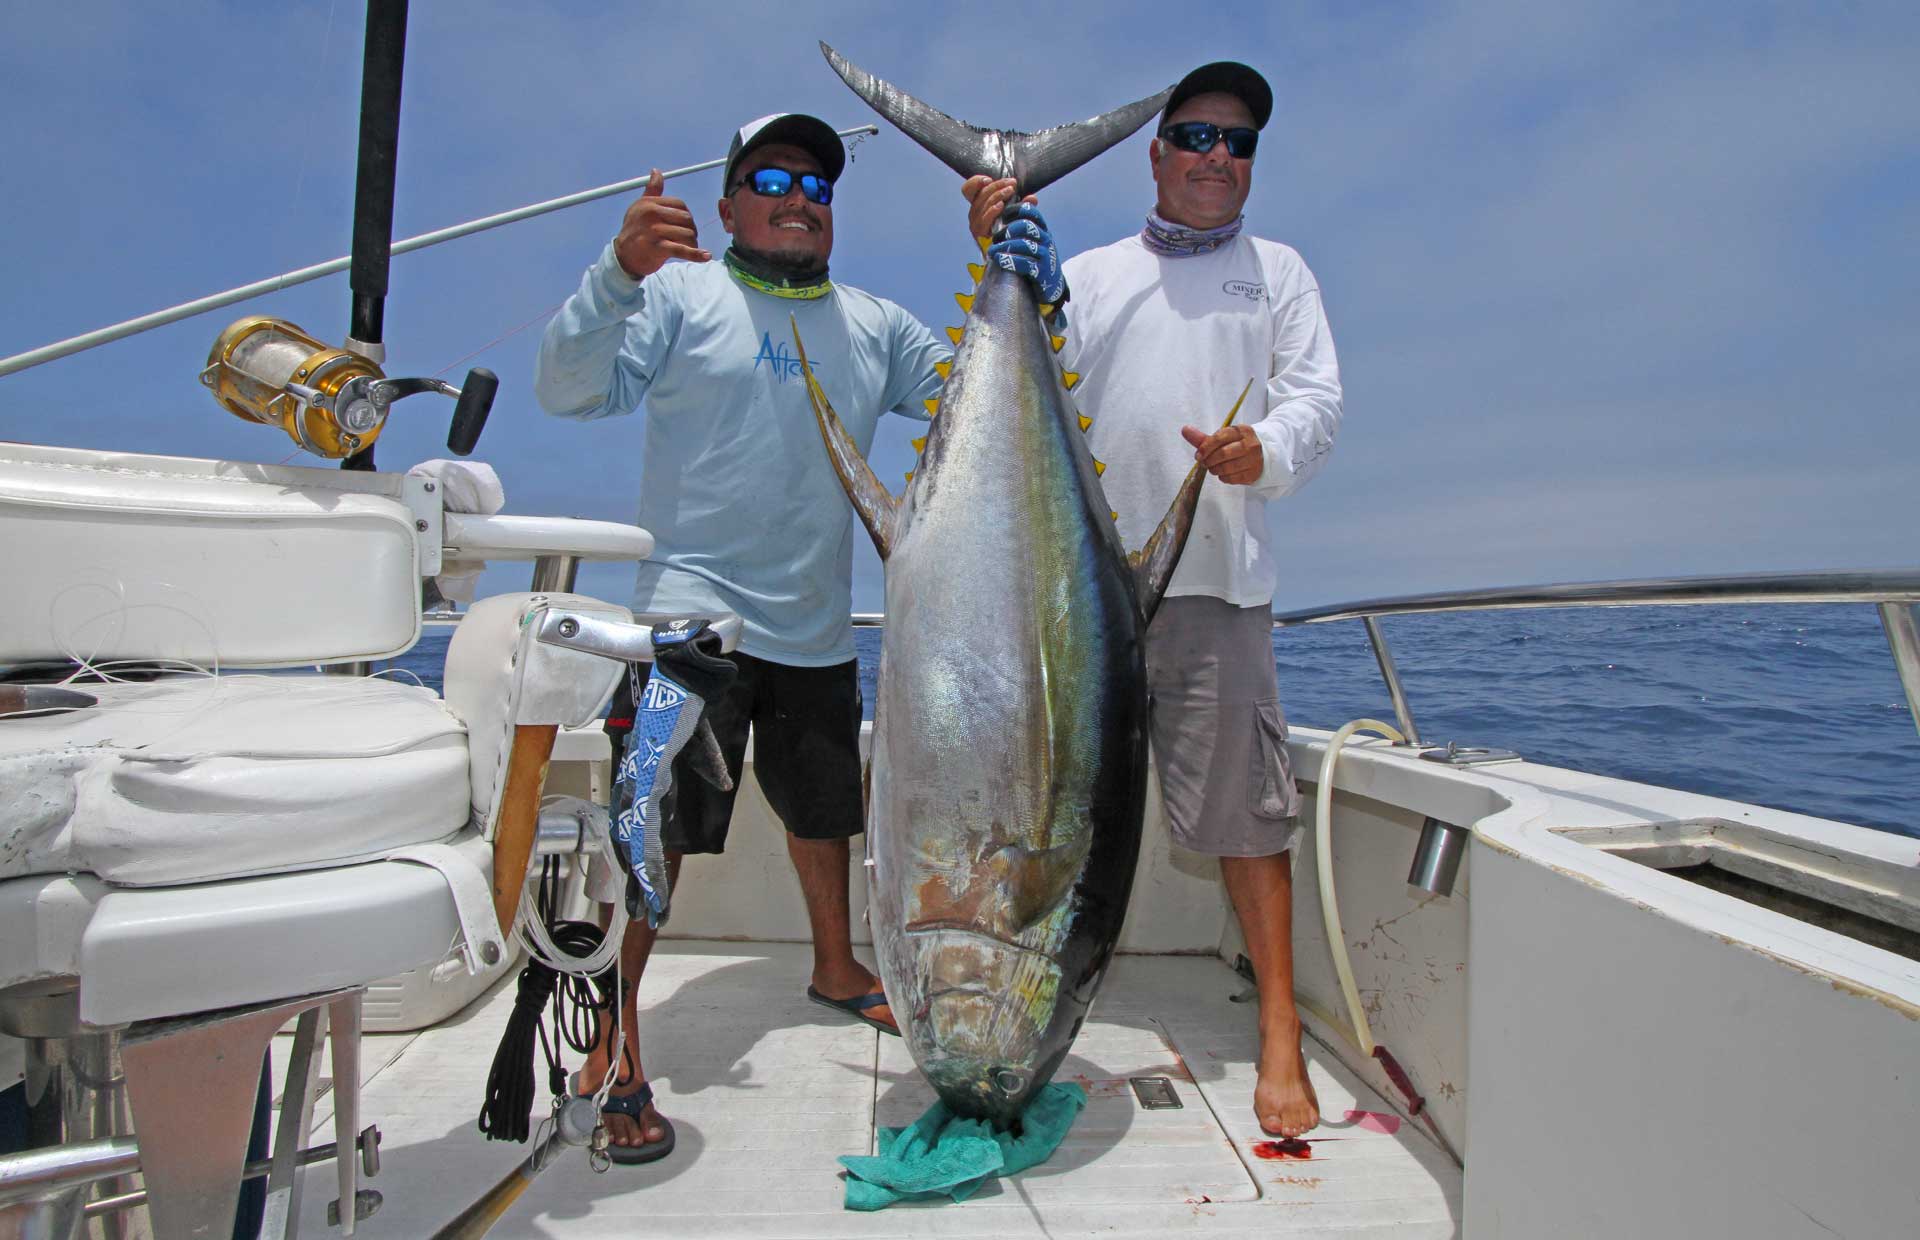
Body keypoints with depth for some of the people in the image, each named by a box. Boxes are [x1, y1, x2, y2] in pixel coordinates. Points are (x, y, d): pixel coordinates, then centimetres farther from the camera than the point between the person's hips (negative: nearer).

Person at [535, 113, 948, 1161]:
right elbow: (568, 388, -11)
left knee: (826, 813, 19)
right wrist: (619, 273, -28)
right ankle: (612, 1045, 4)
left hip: (817, 632, 6)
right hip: (692, 614, -5)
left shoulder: (875, 325, 15)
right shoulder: (680, 292, 1)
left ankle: (835, 967, 42)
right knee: (657, 830, -10)